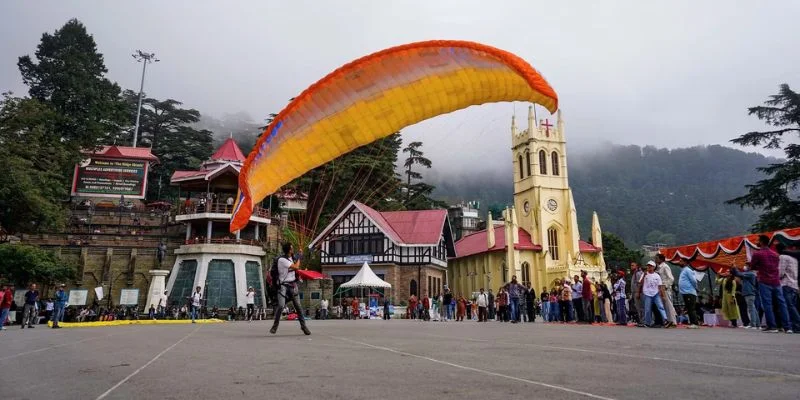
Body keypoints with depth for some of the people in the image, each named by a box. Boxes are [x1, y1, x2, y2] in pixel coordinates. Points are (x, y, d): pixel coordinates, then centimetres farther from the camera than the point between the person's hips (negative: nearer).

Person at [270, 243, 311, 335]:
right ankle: (275, 325, 1)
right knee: (281, 306, -16)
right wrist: (299, 258, -2)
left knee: (298, 306, 2)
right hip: (283, 285, -6)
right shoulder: (282, 260, -14)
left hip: (292, 285, 6)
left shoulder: (291, 258, 10)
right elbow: (296, 267, -15)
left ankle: (303, 325, 10)